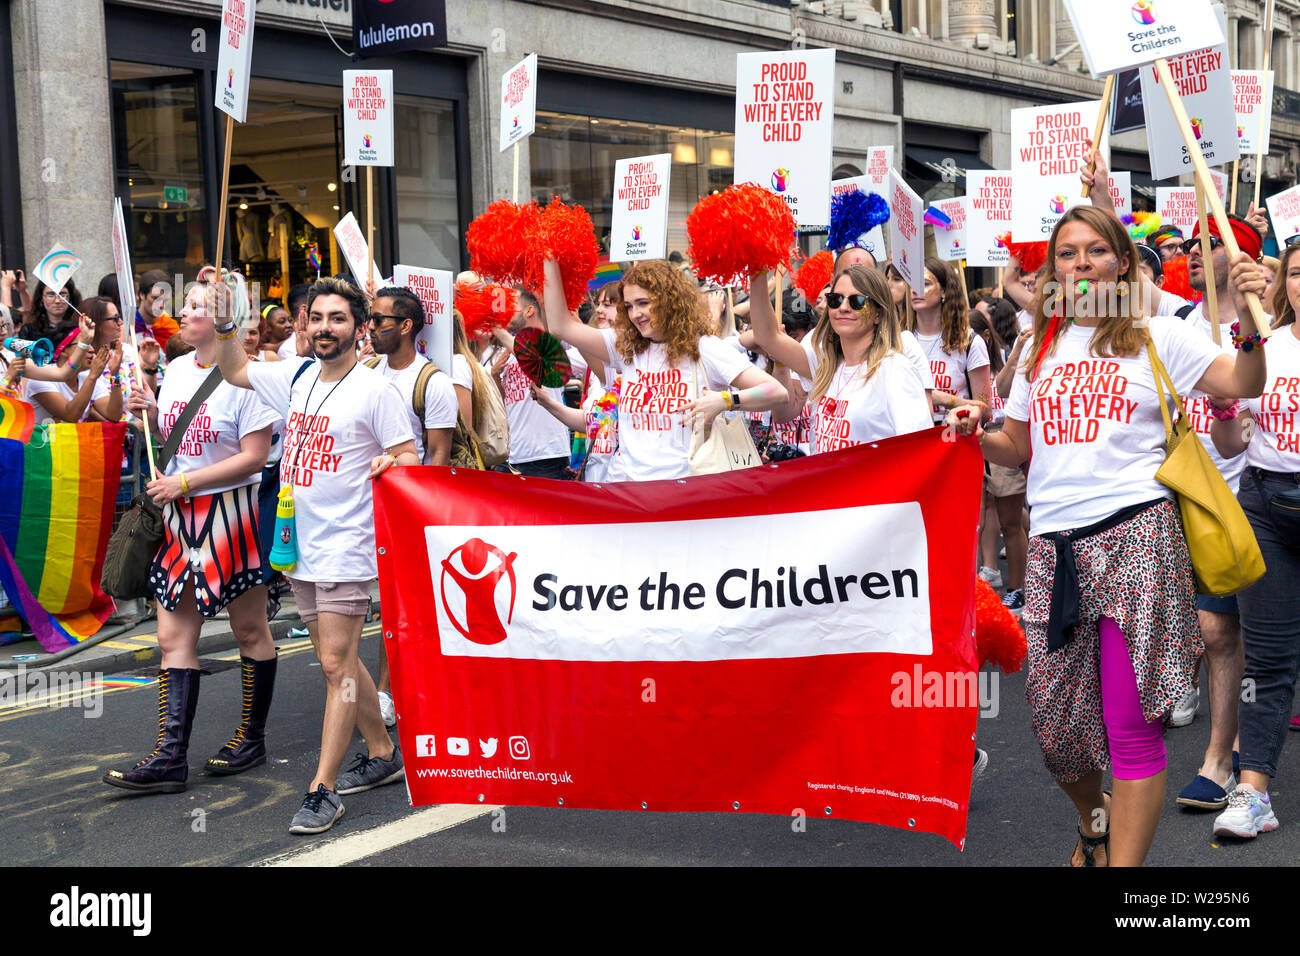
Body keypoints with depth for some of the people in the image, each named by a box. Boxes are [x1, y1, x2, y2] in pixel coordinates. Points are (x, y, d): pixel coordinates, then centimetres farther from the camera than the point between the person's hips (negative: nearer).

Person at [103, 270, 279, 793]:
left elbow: (253, 457, -17)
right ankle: (170, 757, 2)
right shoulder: (177, 369, 10)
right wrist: (150, 415, 1)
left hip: (230, 514, -7)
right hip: (180, 517, 7)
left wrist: (183, 483, -17)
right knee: (173, 638, 2)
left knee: (250, 631, 7)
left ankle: (252, 739, 21)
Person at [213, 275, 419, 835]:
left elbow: (410, 459, -11)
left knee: (336, 665, -8)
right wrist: (225, 325, 9)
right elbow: (235, 371, 24)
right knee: (337, 662, 15)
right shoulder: (296, 376, 10)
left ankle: (322, 789, -4)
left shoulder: (375, 390, -9)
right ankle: (383, 755, 30)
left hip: (345, 547, -8)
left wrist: (389, 464, -33)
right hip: (299, 545, 8)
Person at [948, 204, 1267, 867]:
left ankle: (1124, 859, 3)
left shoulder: (1155, 336, 8)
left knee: (1130, 723, -7)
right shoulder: (1041, 350, 20)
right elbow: (1019, 447, 24)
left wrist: (1250, 320, -16)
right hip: (1053, 542, 4)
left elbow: (1242, 384, 1)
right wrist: (977, 436, 4)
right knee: (1054, 718, 5)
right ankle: (1093, 820, 36)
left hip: (1133, 534, -4)